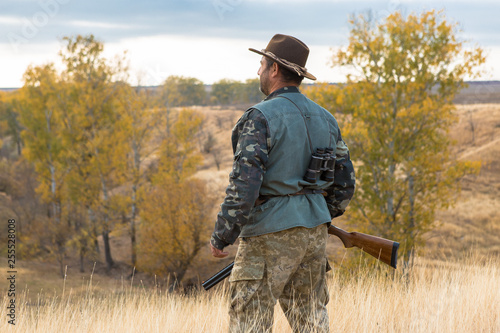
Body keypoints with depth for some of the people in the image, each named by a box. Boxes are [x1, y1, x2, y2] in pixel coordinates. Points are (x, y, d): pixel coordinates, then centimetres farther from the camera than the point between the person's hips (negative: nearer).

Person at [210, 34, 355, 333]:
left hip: (270, 234, -7)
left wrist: (221, 237, -12)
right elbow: (345, 184, 15)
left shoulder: (261, 118, -12)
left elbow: (245, 185, -19)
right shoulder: (325, 118, 11)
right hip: (315, 234, 7)